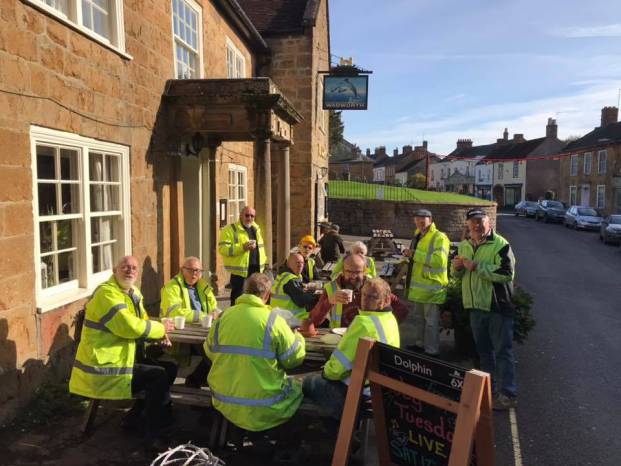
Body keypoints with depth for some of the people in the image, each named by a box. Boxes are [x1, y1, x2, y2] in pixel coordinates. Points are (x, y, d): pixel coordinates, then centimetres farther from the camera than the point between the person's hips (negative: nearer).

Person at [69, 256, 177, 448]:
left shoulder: (133, 293, 10)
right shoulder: (107, 293, -20)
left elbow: (141, 323, 18)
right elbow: (130, 326, -30)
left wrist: (159, 334, -4)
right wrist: (161, 328, -15)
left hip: (123, 359, 10)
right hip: (104, 370, -10)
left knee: (170, 368, 8)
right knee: (160, 376, -18)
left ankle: (137, 415, 18)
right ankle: (153, 436, -4)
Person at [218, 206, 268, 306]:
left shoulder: (256, 228, 16)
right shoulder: (230, 229, -7)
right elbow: (223, 248, -17)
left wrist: (264, 262, 17)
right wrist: (243, 247, -25)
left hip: (257, 270, 7)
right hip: (240, 271, -7)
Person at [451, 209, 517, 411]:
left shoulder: (500, 245, -12)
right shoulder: (464, 246, 10)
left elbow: (507, 273, -25)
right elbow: (458, 275, 18)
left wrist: (477, 266, -24)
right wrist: (457, 267, -5)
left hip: (498, 306, -7)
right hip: (476, 306, 7)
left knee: (502, 351, -1)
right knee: (484, 350, 18)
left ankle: (508, 394, 7)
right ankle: (490, 388, 33)